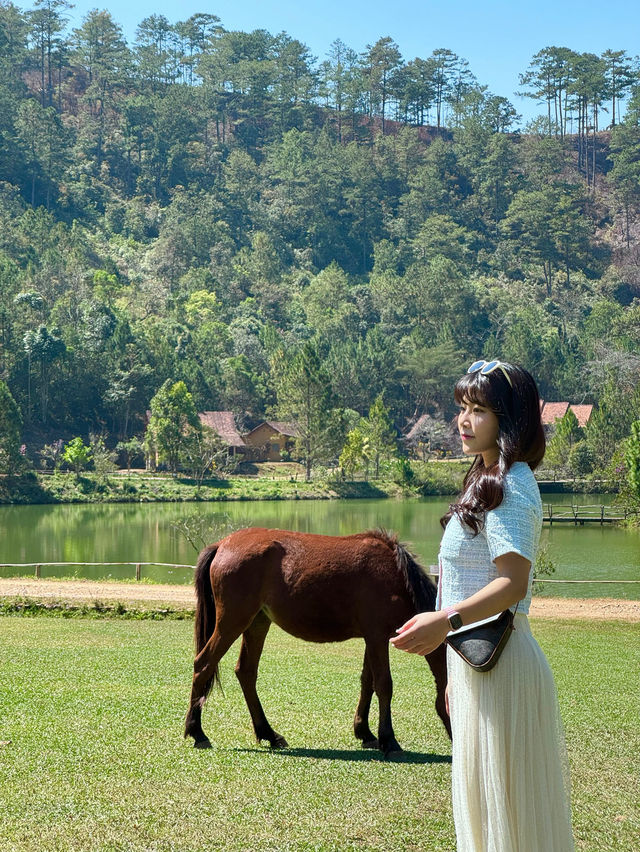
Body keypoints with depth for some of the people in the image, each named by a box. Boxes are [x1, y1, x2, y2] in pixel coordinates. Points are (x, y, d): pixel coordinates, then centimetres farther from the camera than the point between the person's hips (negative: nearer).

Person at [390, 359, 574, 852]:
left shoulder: (510, 488, -16)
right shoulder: (489, 481, 15)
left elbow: (513, 582, -27)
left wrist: (447, 620, -41)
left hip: (499, 663, -10)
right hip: (477, 663, 10)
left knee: (503, 802, -2)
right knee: (482, 797, 18)